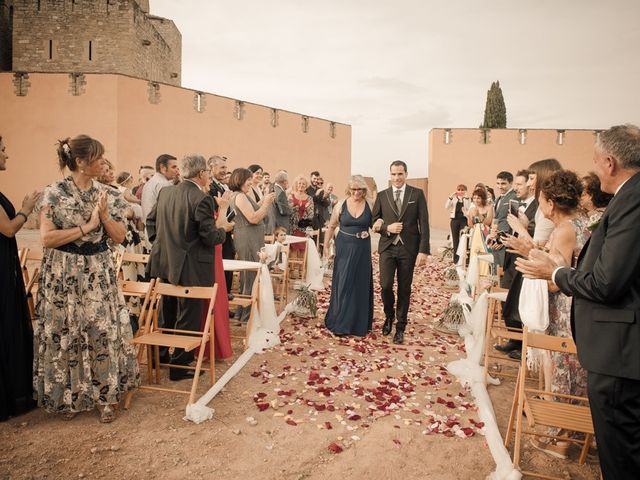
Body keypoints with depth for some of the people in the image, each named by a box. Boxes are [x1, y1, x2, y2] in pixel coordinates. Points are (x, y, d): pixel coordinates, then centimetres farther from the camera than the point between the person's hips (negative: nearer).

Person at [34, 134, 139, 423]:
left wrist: (104, 215, -12)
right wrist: (86, 226, -16)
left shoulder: (107, 194, 4)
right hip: (64, 275, -3)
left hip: (99, 274, 3)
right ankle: (68, 396, 26)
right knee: (67, 334, 8)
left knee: (104, 332, 3)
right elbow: (46, 238, -13)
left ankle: (105, 395, 17)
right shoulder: (54, 193, -7)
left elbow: (119, 237, 4)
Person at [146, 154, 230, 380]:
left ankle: (159, 355, 43)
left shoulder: (165, 192, 2)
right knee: (188, 318, 7)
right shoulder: (202, 199, -21)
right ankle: (179, 365, 18)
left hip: (164, 264, 8)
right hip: (191, 270, -8)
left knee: (167, 315, 25)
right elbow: (209, 238, -20)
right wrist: (222, 228, -1)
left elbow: (151, 221, 10)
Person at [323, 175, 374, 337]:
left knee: (361, 285, 9)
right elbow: (331, 226, 6)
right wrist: (326, 246, 3)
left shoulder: (369, 205, -2)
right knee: (343, 284, 3)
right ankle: (340, 322, 15)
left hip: (362, 250, 1)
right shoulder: (341, 205, -2)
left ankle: (359, 322, 23)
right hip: (344, 248, -1)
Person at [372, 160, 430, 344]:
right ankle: (389, 315, 23)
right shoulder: (382, 196, 6)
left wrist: (424, 250, -9)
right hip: (387, 247, 1)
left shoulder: (417, 194, 1)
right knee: (386, 285, -7)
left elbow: (424, 223, -2)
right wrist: (386, 228, -11)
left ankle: (400, 327, 22)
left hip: (408, 248, -1)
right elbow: (374, 221, 10)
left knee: (404, 289, 7)